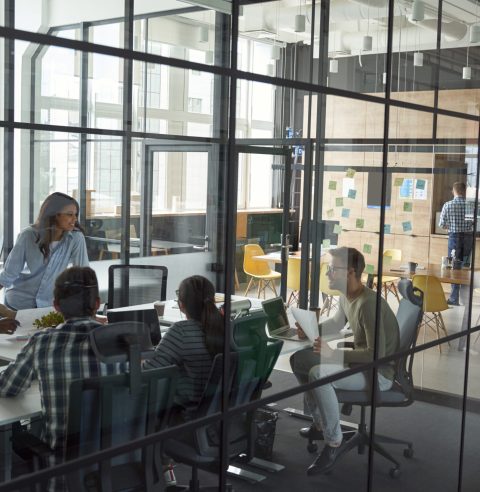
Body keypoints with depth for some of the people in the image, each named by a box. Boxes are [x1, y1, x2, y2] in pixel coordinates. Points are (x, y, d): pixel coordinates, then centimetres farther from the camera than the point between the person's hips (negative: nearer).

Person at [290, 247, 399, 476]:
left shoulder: (368, 304, -29)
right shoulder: (346, 296, 0)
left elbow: (377, 355, -30)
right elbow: (336, 323, 21)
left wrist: (334, 353, -28)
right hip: (359, 361, 10)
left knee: (318, 374, -32)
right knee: (298, 358, 10)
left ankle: (333, 442, -15)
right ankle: (320, 423, 20)